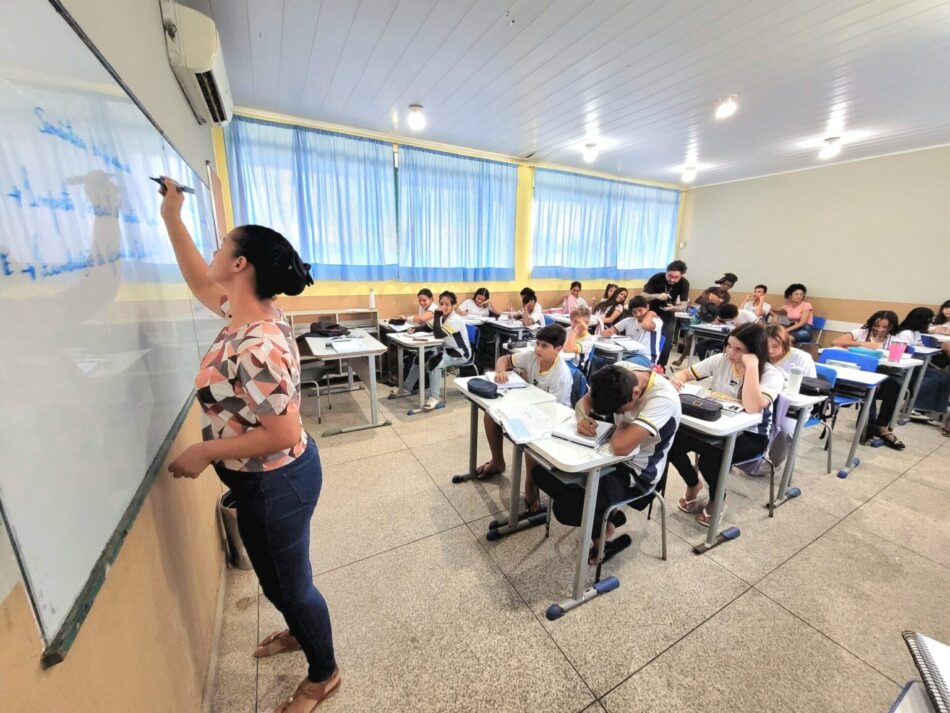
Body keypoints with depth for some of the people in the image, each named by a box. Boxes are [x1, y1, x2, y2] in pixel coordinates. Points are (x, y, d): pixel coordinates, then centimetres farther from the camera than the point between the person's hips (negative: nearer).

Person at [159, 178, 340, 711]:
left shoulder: (258, 348, -32)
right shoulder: (254, 311, -1)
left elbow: (284, 434, -30)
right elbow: (201, 285, 18)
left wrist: (205, 453, -19)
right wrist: (173, 219, 17)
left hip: (275, 484, -9)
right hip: (267, 479, 9)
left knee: (289, 582, 15)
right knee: (278, 576, 31)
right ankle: (302, 633, 59)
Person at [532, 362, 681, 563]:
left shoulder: (663, 399, -33)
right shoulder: (619, 374, -15)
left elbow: (620, 446, -42)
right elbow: (584, 401, -4)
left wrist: (619, 428, -20)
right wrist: (582, 419, -27)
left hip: (636, 471, -7)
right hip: (610, 453, 7)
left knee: (566, 507, -24)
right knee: (541, 471, -3)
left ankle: (602, 527, 12)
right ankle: (605, 511, 14)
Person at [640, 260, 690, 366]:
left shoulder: (684, 283, -18)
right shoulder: (657, 278, -23)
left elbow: (684, 304, -18)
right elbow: (642, 295, -24)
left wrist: (674, 308, -41)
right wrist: (657, 296, -43)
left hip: (668, 316, 1)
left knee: (667, 342, -4)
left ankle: (660, 367, 10)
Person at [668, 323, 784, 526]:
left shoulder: (771, 375, -16)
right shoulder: (721, 360, -4)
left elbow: (752, 407, -35)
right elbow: (686, 373, 2)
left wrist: (751, 366, -33)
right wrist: (676, 379, -22)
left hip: (750, 435, -4)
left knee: (710, 456, -33)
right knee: (672, 440, -20)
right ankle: (693, 485, 12)